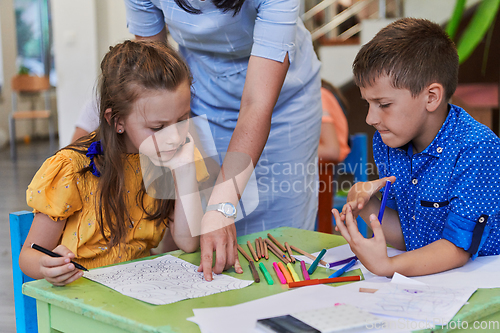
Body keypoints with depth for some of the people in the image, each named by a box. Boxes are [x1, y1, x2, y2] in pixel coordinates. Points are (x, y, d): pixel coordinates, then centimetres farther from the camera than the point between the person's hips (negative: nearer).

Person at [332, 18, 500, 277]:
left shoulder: (477, 149, -17)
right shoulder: (386, 142, 2)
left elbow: (459, 247, -19)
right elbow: (407, 239, 8)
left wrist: (386, 266, -32)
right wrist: (365, 205, -10)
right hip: (423, 279, 5)